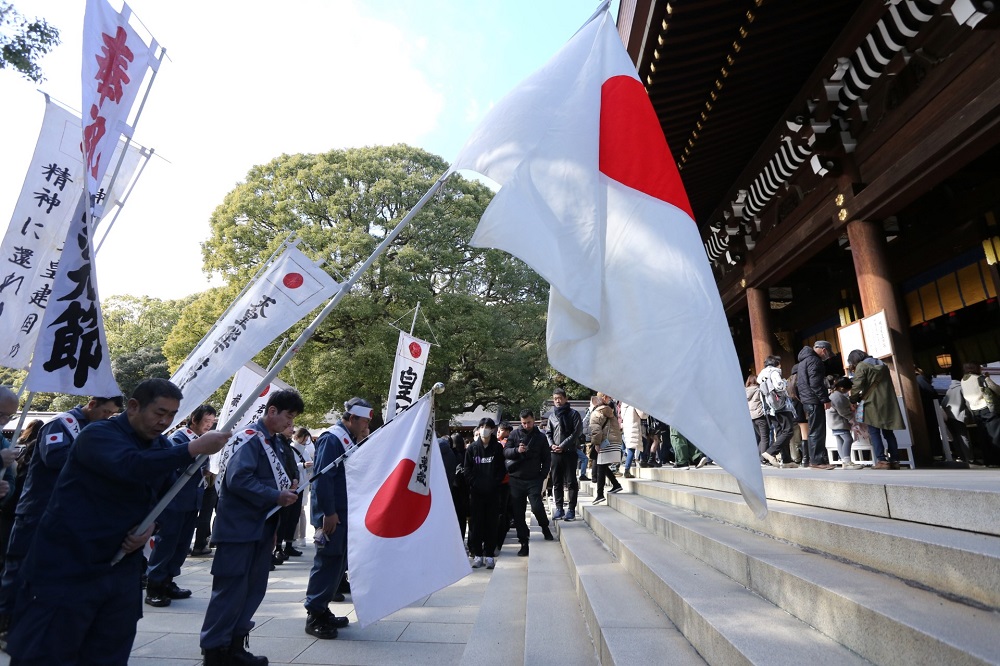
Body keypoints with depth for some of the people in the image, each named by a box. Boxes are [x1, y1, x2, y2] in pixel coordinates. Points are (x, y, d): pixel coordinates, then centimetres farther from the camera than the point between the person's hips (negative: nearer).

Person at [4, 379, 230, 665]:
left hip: (121, 570, 6)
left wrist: (152, 525, -6)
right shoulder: (98, 434, -16)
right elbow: (131, 465, -37)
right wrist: (194, 449, -40)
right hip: (67, 567, -6)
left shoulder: (162, 447, 5)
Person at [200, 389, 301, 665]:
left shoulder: (273, 442, 11)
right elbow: (238, 479, -27)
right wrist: (275, 497, -23)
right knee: (231, 590, 0)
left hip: (260, 528, 9)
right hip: (239, 528, -9)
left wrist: (286, 491, 3)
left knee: (254, 589, 14)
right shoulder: (250, 438, -16)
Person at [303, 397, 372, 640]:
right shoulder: (331, 438, -17)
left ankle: (322, 609, 28)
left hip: (345, 514, 10)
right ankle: (314, 616, 11)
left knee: (338, 563, 16)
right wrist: (329, 513, -22)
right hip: (332, 515, -10)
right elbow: (322, 477, -23)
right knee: (327, 563, -2)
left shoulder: (349, 440, 13)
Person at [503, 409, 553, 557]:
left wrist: (542, 476, -2)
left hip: (534, 480, -1)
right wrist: (516, 450, -20)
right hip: (516, 479, 1)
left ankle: (545, 528, 15)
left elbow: (547, 458, 9)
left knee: (537, 507, -16)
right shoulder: (515, 434, 5)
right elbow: (505, 452, 0)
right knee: (518, 513, 4)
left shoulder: (541, 437, 6)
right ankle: (524, 543, 17)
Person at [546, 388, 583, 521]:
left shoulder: (573, 414, -1)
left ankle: (571, 509, 7)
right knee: (557, 482, 8)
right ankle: (559, 508, 15)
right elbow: (548, 433, 15)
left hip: (570, 452, -4)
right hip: (555, 453, 4)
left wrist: (563, 445, -13)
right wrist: (551, 445, -4)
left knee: (571, 482, 0)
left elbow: (577, 432, -8)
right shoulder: (552, 415, 13)